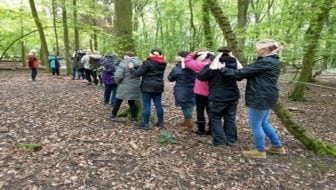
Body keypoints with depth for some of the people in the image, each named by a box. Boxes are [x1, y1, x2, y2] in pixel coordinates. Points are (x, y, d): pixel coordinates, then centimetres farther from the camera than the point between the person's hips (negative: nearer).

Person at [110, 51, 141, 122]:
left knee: (118, 101, 14)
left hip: (124, 86, -4)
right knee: (132, 102, 15)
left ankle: (113, 115, 28)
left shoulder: (123, 63, -14)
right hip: (134, 86, 4)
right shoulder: (138, 63, 1)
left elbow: (118, 76, -20)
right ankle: (133, 117, 19)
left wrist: (119, 82, -1)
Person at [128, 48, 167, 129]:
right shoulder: (163, 63, 5)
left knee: (146, 105, 2)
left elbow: (137, 73, -12)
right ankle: (160, 123, 19)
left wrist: (131, 68, 6)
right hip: (159, 86, 6)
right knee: (158, 104, 11)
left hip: (147, 86, -6)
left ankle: (146, 124, 8)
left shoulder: (147, 63, -13)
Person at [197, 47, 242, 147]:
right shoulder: (235, 64, 2)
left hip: (218, 97, -5)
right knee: (230, 118, 14)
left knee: (216, 118, 7)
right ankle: (231, 139, 23)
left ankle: (219, 141, 6)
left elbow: (200, 76, -9)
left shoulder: (213, 65, -13)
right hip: (233, 96, 5)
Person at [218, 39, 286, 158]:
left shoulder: (265, 62, -18)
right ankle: (277, 146, 32)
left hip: (260, 97, -11)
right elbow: (250, 71, 15)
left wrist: (223, 69, -10)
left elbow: (243, 72, -18)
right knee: (263, 123, 21)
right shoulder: (272, 61, 14)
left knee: (255, 124, 3)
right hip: (267, 97, 11)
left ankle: (260, 151, 17)